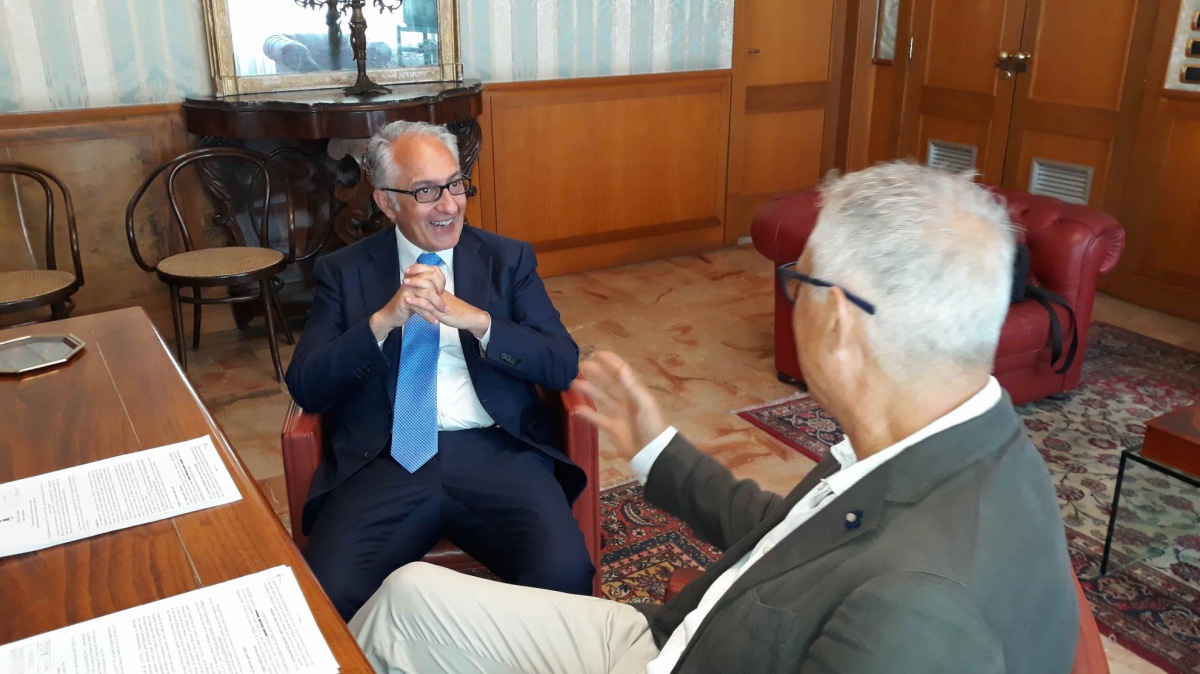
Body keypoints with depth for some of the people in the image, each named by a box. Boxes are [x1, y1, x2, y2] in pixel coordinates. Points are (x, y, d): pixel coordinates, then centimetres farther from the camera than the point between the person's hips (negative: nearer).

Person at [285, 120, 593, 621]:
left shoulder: (508, 260, 13)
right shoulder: (343, 272, 12)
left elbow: (564, 365, 3)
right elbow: (304, 387, 3)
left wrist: (476, 319, -12)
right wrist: (383, 320, -12)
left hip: (496, 453, 0)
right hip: (386, 462, 0)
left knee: (564, 575, -26)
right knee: (326, 597, -26)